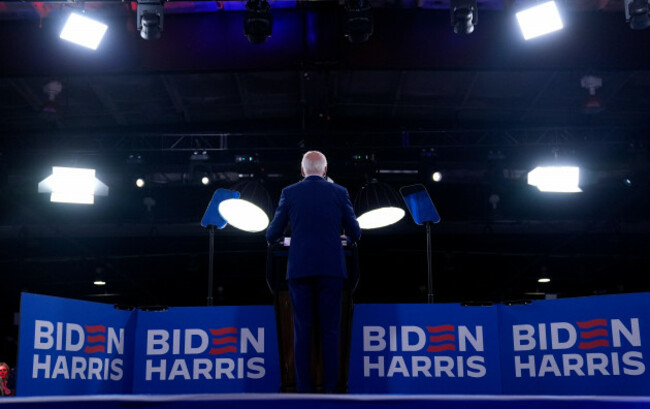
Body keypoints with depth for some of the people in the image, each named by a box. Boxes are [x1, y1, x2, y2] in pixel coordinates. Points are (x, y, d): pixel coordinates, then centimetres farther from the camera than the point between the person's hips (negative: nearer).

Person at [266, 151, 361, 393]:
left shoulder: (289, 193, 3)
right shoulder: (339, 192, 4)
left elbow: (273, 233, 7)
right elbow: (354, 233, 9)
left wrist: (271, 239, 32)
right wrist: (350, 238, 33)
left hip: (300, 269, 0)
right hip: (331, 269, 0)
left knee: (302, 331, 5)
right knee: (330, 330, 5)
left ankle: (303, 390, 5)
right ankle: (330, 389, 4)